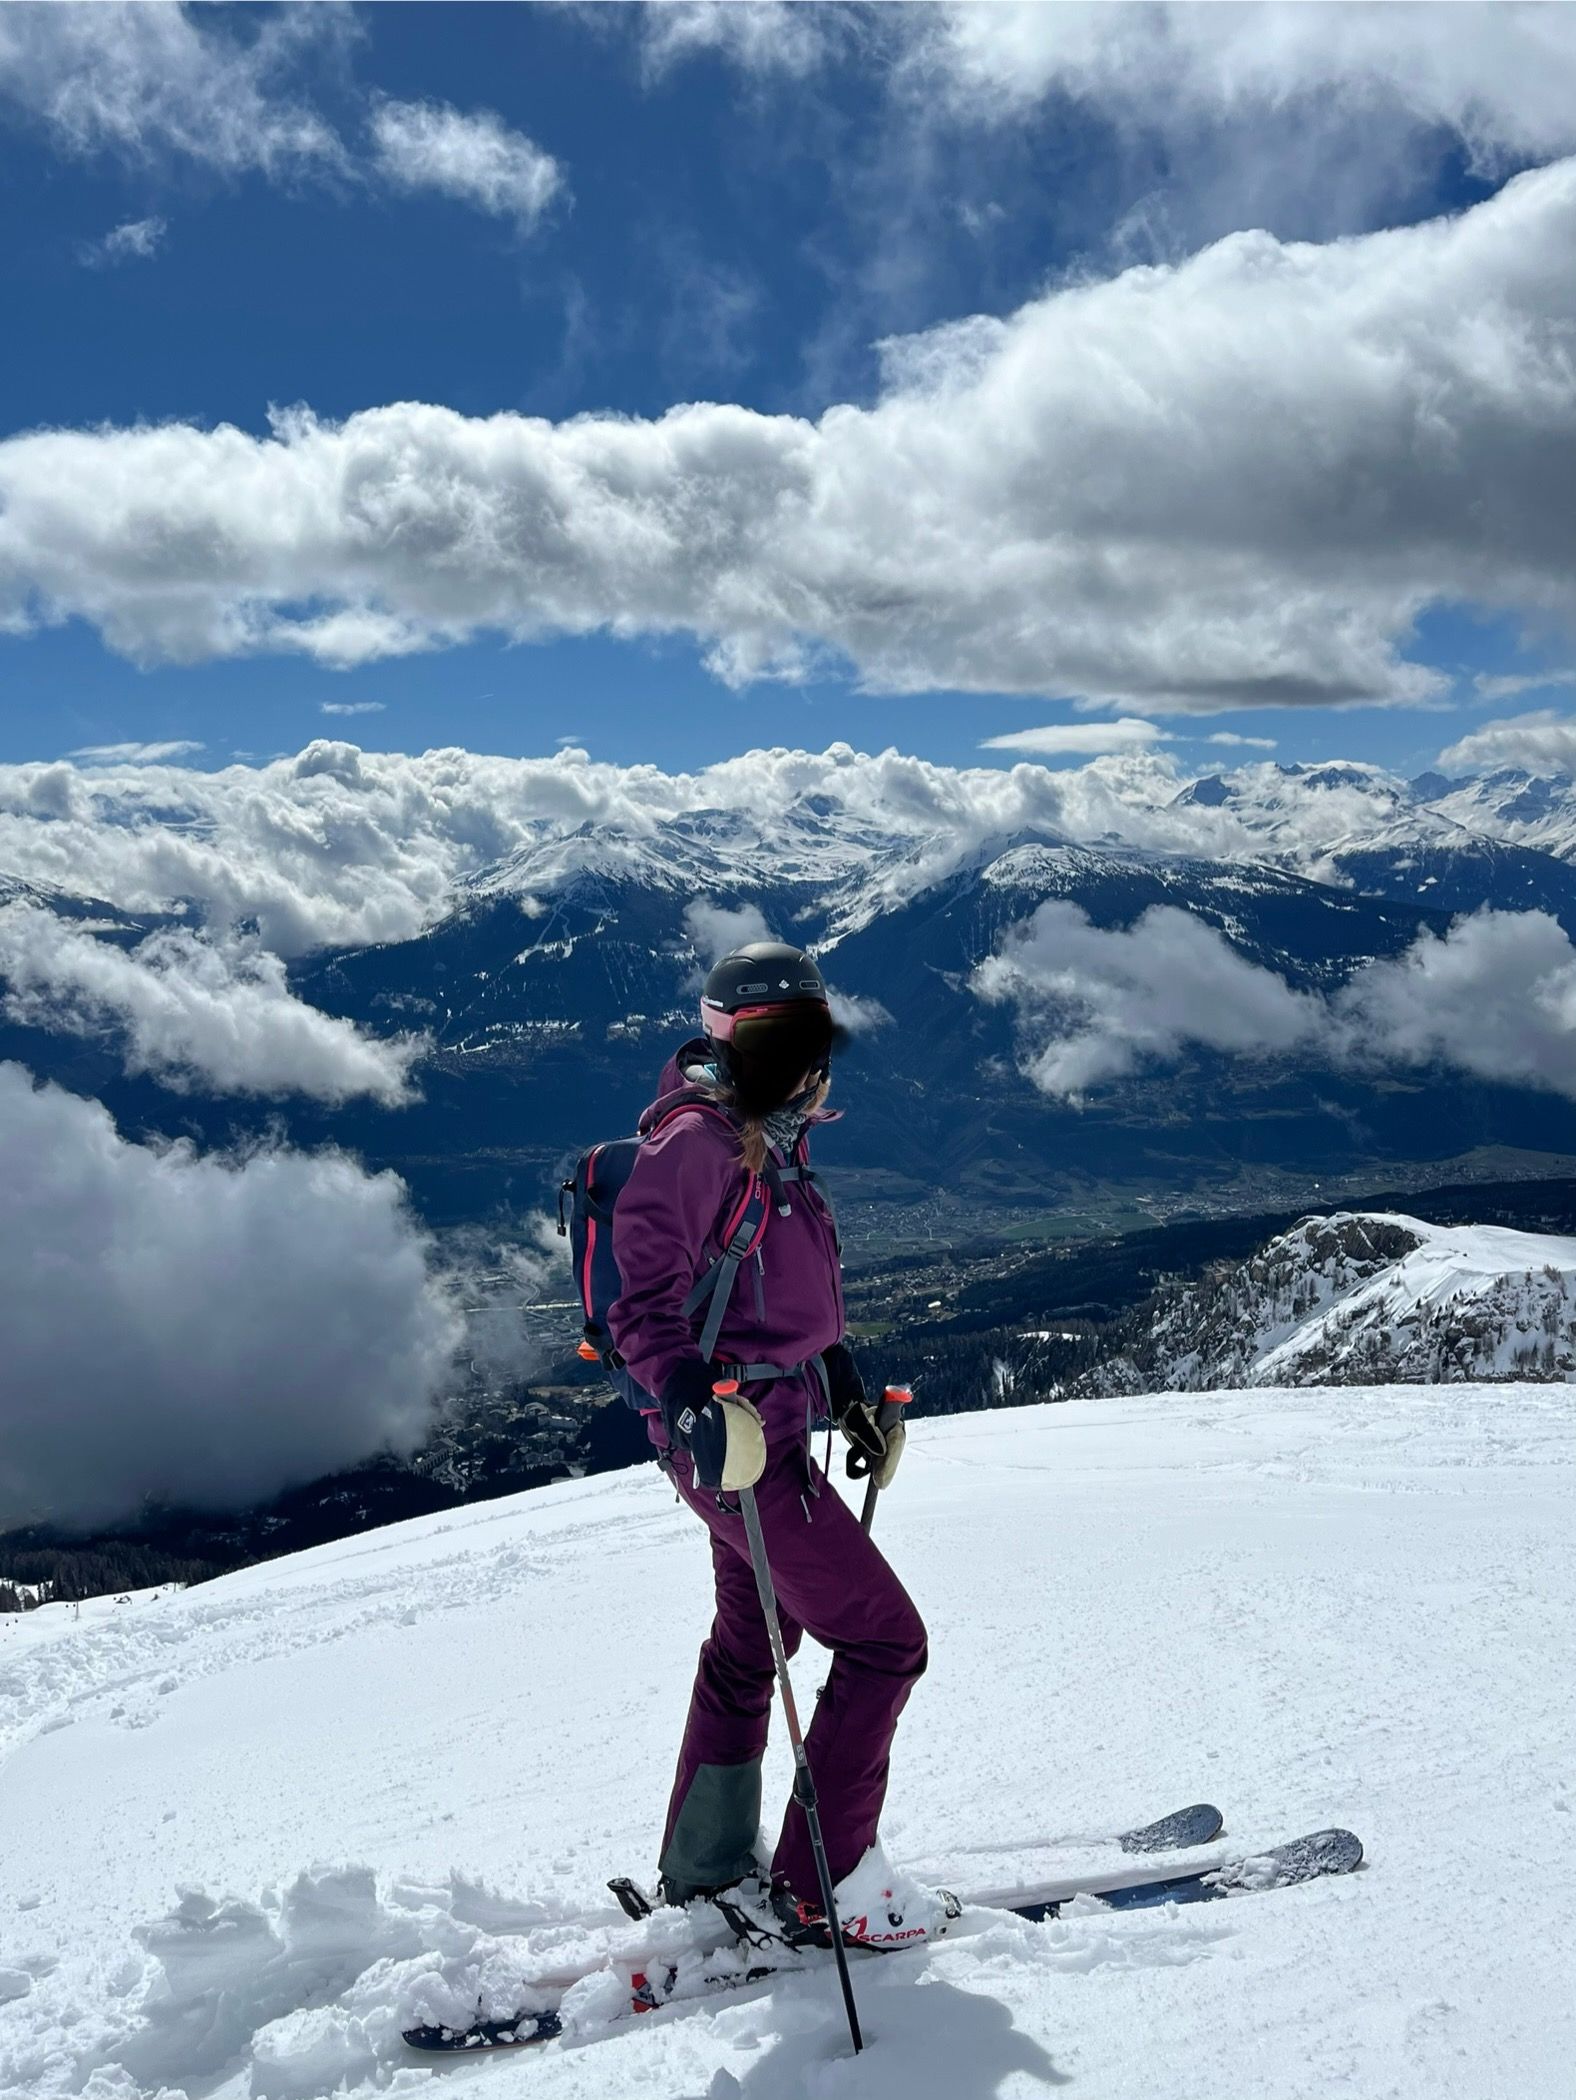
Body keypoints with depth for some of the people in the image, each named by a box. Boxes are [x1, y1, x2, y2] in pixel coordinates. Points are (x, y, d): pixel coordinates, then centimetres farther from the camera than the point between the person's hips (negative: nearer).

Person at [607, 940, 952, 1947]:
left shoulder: (768, 1146, 14)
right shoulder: (694, 1141, -16)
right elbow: (645, 1299, -22)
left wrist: (847, 1389, 24)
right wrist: (693, 1402, -35)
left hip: (774, 1432, 10)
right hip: (735, 1438, -10)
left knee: (751, 1644, 20)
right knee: (885, 1641, -5)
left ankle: (704, 1869, 34)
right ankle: (822, 1880, 4)